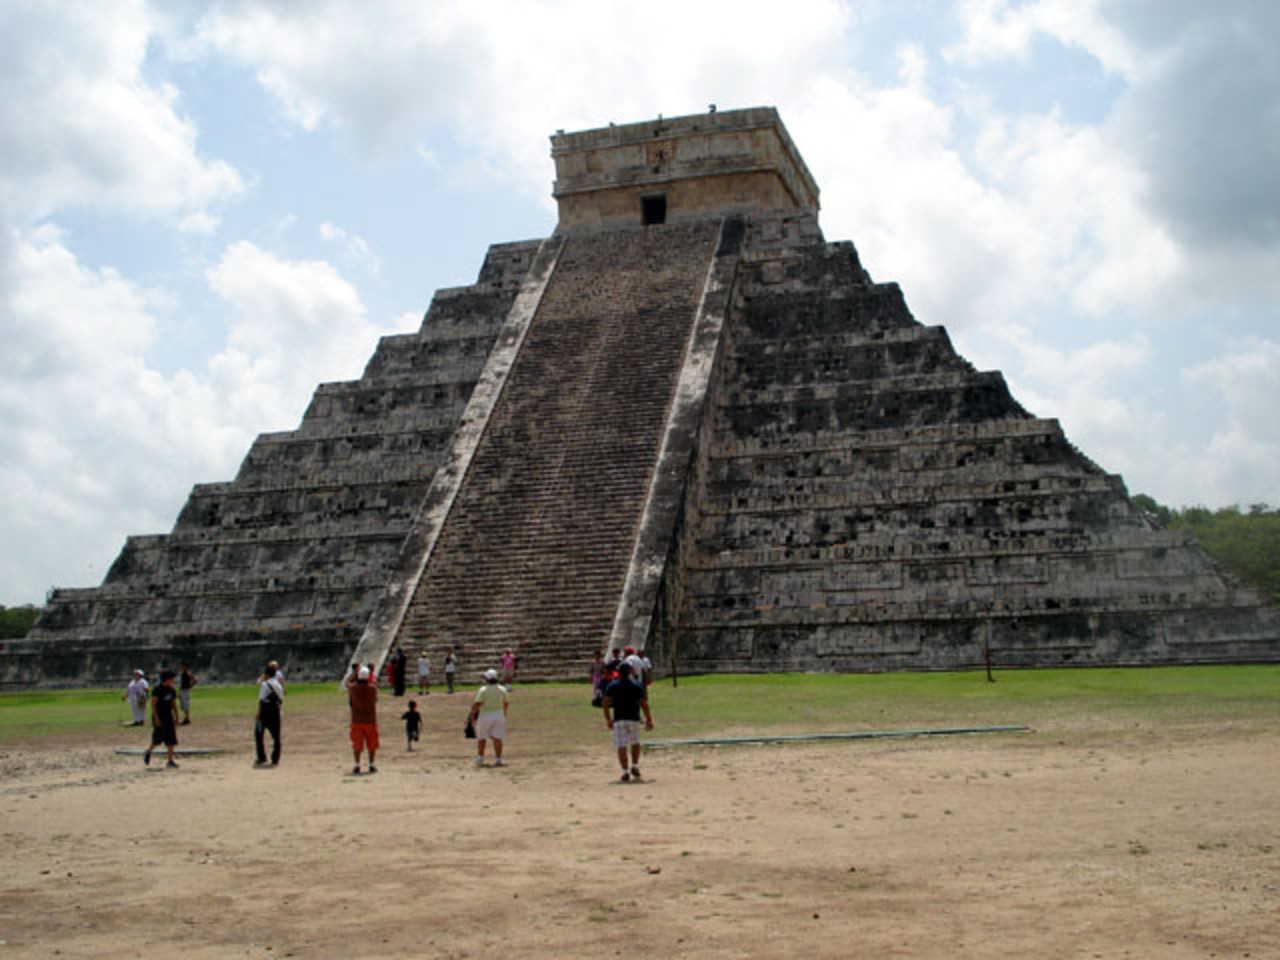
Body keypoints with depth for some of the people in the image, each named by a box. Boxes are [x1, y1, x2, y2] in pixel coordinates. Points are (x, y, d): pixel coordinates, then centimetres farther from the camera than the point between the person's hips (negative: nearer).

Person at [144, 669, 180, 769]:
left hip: (168, 717, 6)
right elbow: (153, 704, -13)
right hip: (158, 717, -6)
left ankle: (170, 761, 3)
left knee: (171, 739, 0)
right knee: (158, 738, -8)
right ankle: (148, 752, 21)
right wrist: (156, 718, -20)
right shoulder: (157, 690, -10)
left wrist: (176, 718, 11)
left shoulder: (172, 690, 9)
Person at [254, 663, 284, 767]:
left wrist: (258, 713, -12)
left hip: (265, 711, -6)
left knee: (259, 734, 2)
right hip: (276, 712, 6)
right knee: (276, 736, 8)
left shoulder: (265, 684, -8)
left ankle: (262, 759, -2)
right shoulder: (279, 685, 12)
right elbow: (281, 701, 12)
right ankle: (275, 760, 9)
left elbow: (261, 700, -13)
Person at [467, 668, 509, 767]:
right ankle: (498, 759, -3)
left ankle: (480, 759, 18)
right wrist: (504, 712, 28)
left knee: (481, 738, 13)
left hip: (485, 715, -2)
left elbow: (477, 704, -17)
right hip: (499, 714, 2)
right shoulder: (502, 689, 1)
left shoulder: (483, 690, -11)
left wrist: (472, 714, -8)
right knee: (497, 738, 3)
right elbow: (506, 703, 11)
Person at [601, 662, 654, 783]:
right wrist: (649, 719, 7)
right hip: (634, 719, 1)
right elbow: (644, 704, -1)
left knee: (621, 747, 0)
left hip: (619, 720, -1)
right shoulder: (637, 686, 2)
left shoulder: (612, 686, 2)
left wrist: (608, 719, 5)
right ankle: (635, 766, 13)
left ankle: (625, 773, -6)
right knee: (635, 743, 22)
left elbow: (605, 703, -5)